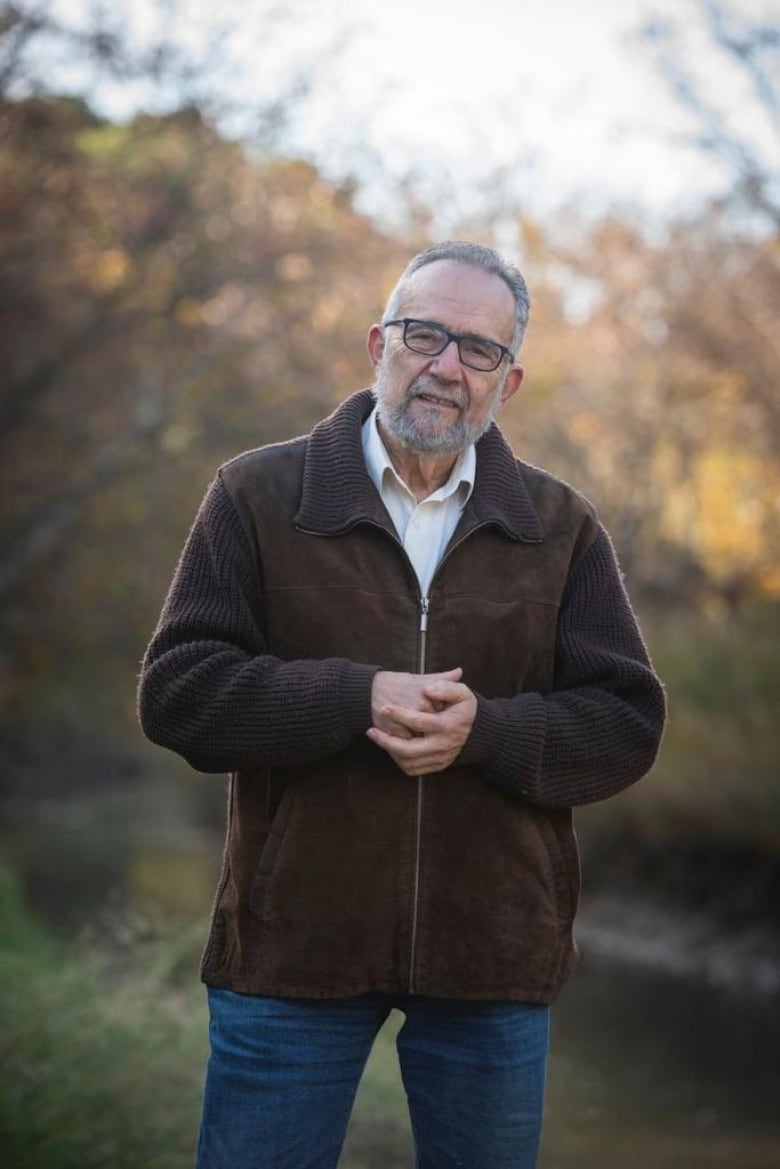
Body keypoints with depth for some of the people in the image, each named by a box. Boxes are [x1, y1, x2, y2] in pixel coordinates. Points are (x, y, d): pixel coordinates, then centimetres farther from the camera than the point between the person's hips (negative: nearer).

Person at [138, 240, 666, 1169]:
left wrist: (484, 730, -17)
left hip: (494, 954, 2)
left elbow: (628, 722, 2)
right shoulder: (259, 495, 1)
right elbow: (175, 691, -6)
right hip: (292, 948, -1)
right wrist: (358, 699, -19)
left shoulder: (561, 527, 7)